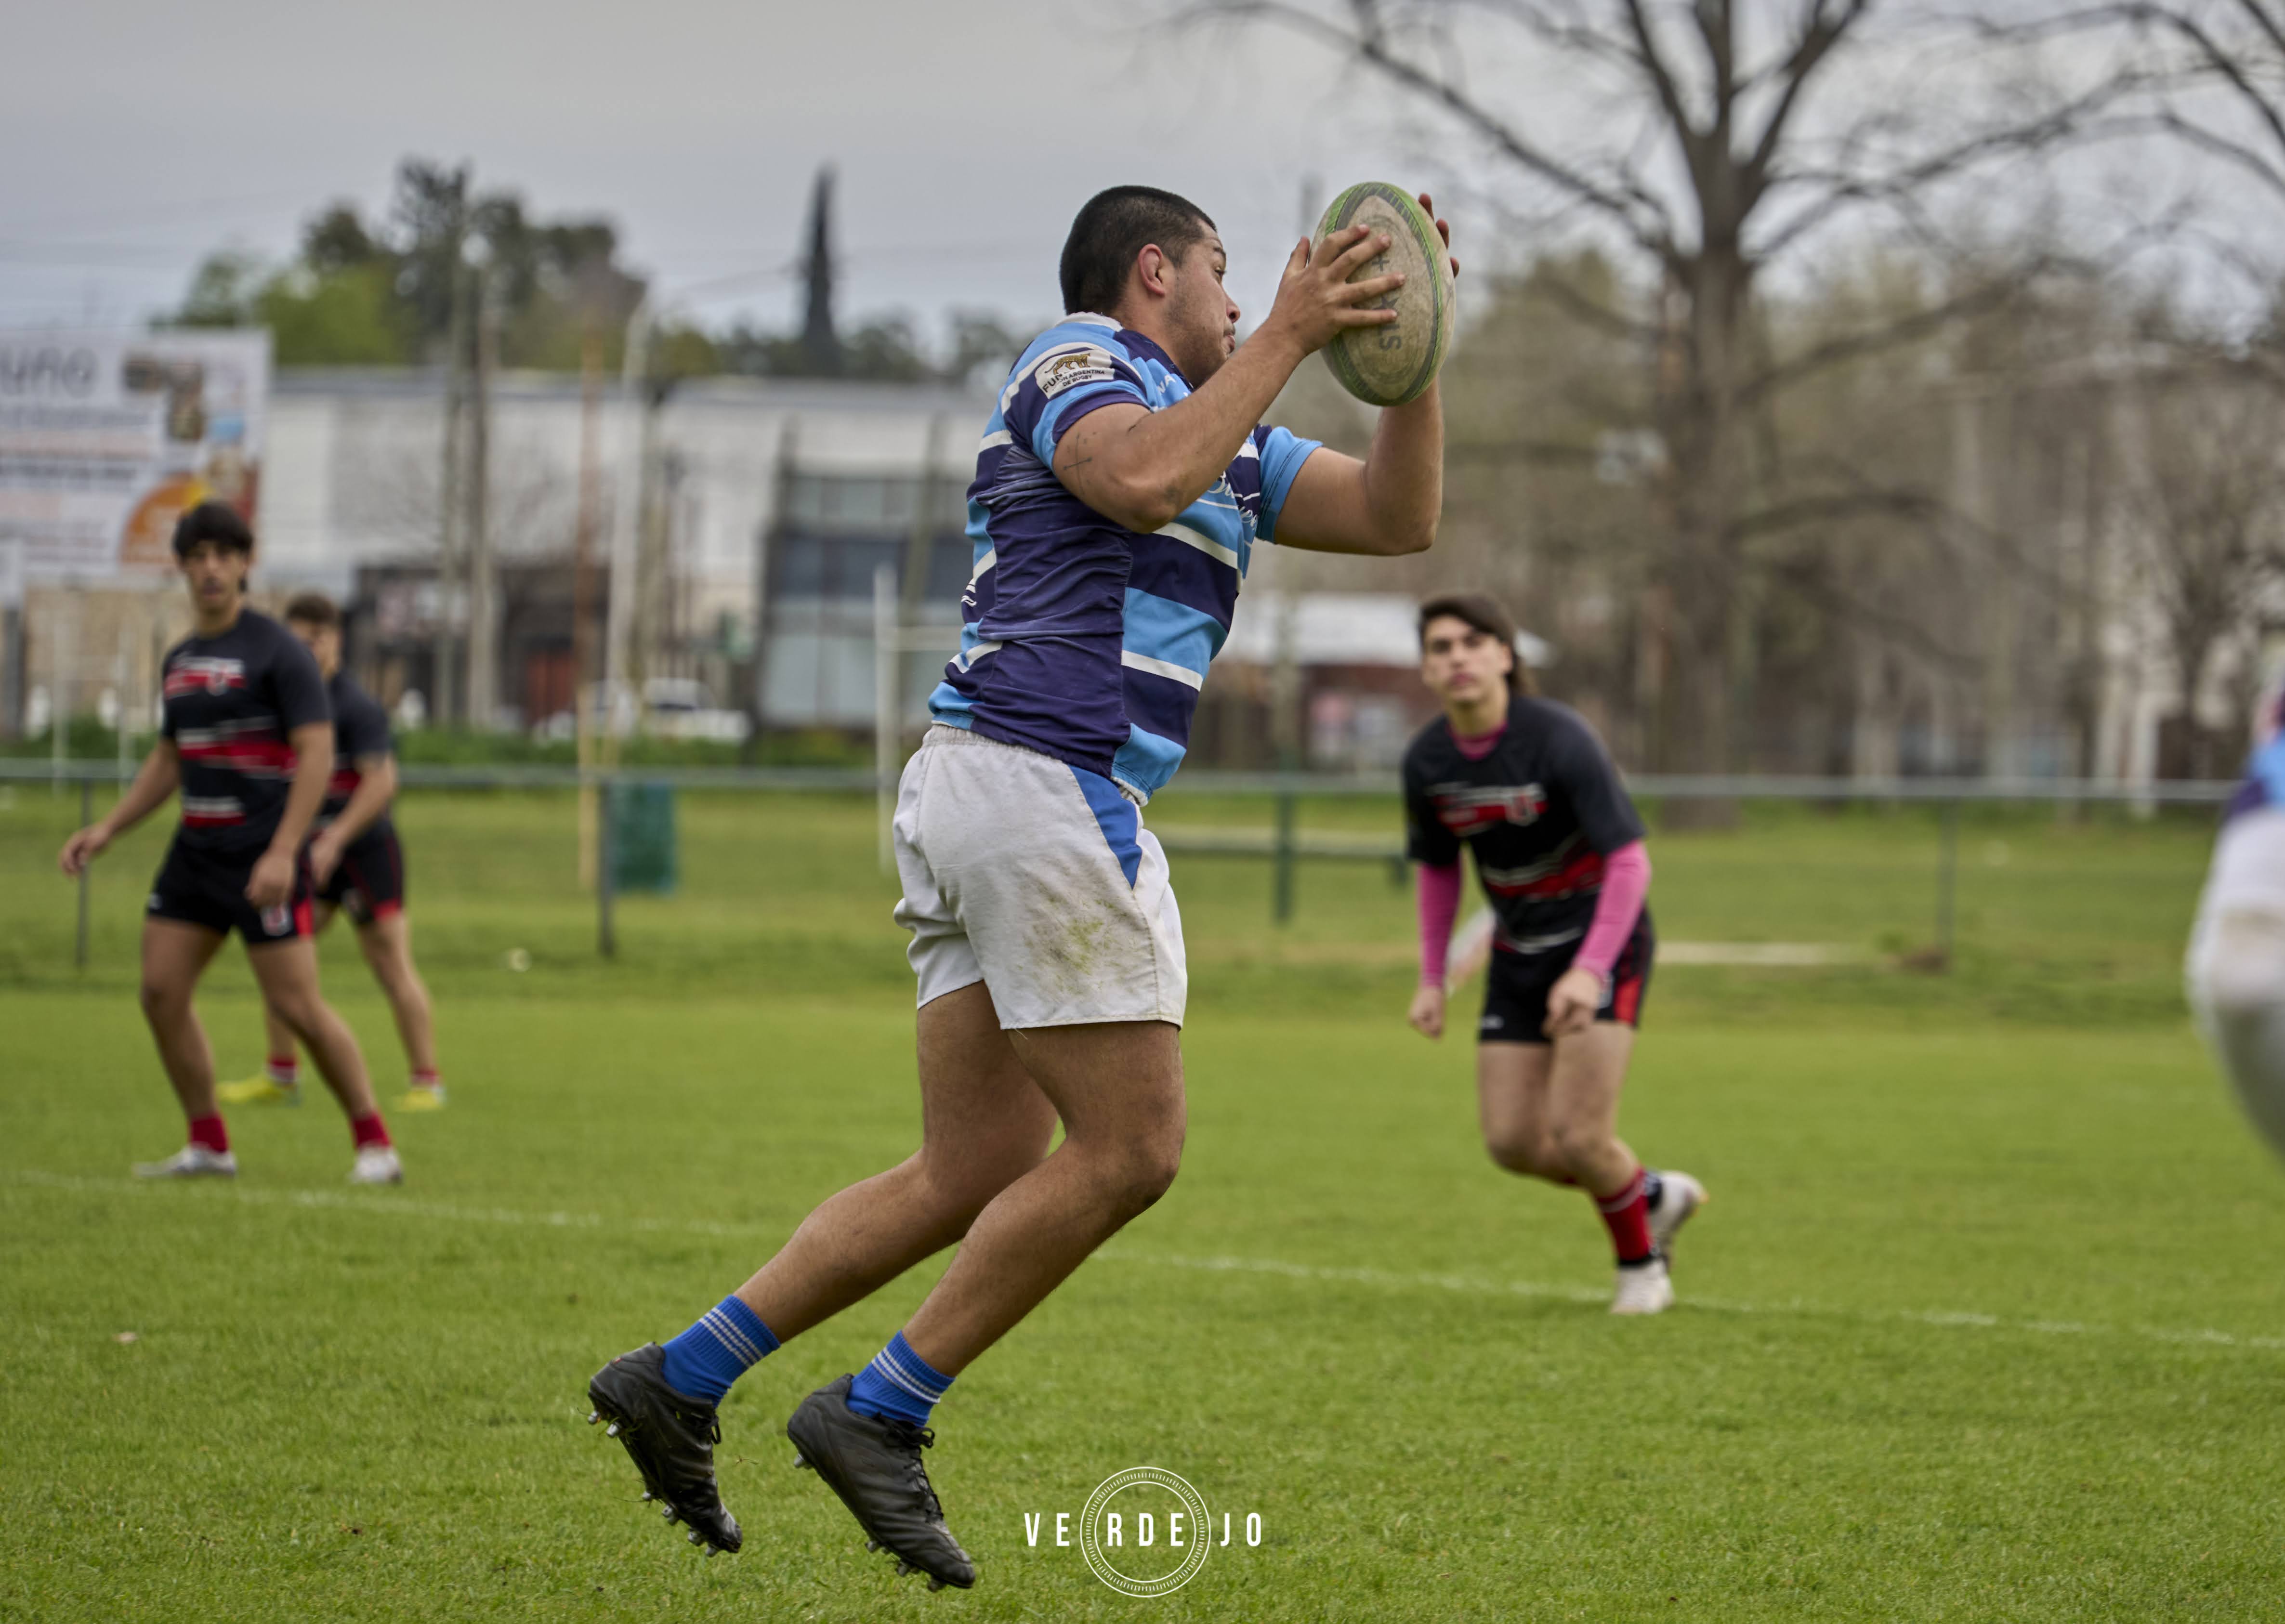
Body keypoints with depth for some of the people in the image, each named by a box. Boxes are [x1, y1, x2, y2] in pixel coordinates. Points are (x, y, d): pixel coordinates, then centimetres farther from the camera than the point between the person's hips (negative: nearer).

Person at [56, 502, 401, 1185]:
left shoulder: (276, 650, -9)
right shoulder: (179, 661, 14)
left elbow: (317, 753, -14)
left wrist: (282, 853, -22)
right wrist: (106, 830, 13)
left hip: (262, 858, -7)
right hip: (196, 849, 7)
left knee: (296, 1006, -10)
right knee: (161, 993, 0)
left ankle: (375, 1145, 1)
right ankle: (209, 1147, 9)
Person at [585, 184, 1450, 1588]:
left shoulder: (1228, 435, 25)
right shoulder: (1078, 362, -3)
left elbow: (1398, 516, 21)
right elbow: (1143, 483, -25)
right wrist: (1288, 336, -19)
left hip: (979, 793, 10)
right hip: (1049, 780, -10)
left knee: (975, 1177, 8)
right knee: (1127, 1153, -8)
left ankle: (681, 1379, 7)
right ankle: (881, 1417, -4)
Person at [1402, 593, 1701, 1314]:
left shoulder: (1560, 739, -23)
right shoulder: (1427, 762, -6)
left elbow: (1629, 860, -23)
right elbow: (1437, 869, 12)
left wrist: (1590, 970, -32)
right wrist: (1432, 979, 7)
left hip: (1600, 940, -6)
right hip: (1519, 952, 6)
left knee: (1578, 1134, -15)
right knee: (1513, 1143, -1)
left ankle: (1641, 1264, 14)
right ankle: (1653, 1195, 26)